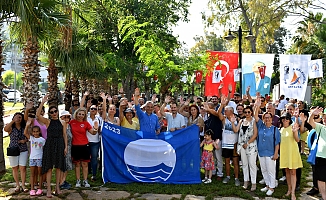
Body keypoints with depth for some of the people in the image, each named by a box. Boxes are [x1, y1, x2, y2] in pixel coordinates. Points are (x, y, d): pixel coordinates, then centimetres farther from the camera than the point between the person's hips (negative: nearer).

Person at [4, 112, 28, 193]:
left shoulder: (24, 128, 7)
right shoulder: (11, 128, -2)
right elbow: (5, 129, -25)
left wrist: (25, 140, -5)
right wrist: (13, 121, -35)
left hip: (23, 150, 1)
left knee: (23, 168, -3)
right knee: (15, 168, 6)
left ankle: (23, 185, 4)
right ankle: (17, 185, 18)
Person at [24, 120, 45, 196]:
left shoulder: (42, 139, -1)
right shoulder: (31, 138, 2)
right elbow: (25, 133, -15)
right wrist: (27, 125, -29)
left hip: (40, 158, -1)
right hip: (32, 158, 1)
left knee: (40, 173, 6)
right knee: (32, 174, 6)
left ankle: (40, 188, 13)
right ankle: (32, 189, 10)